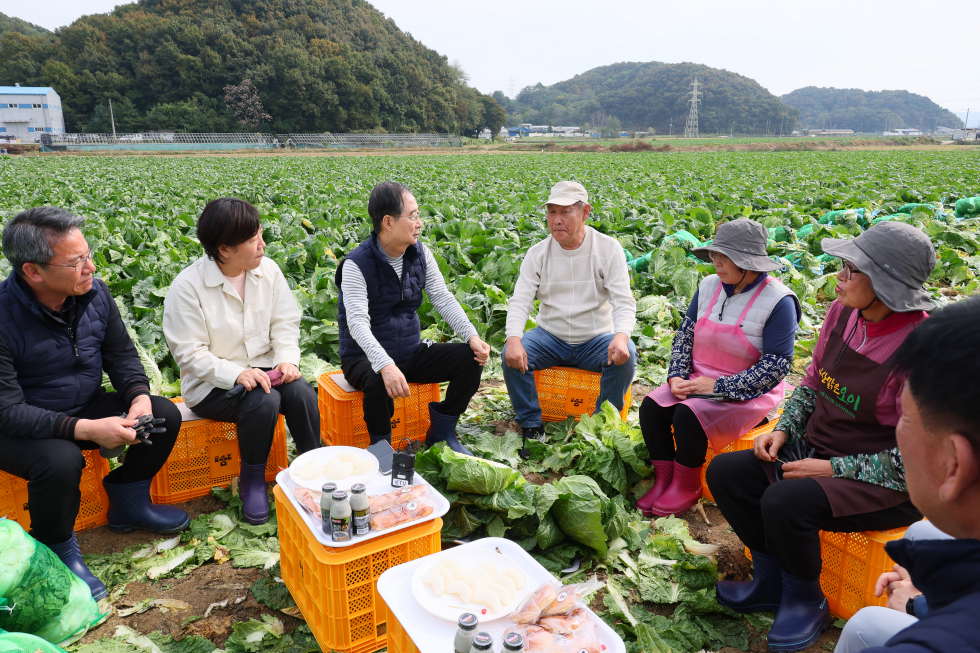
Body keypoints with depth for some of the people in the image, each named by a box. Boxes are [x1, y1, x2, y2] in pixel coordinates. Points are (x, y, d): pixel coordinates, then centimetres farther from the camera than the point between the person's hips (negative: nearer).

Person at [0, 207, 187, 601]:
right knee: (61, 461, -35)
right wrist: (85, 430, -37)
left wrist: (139, 395, -18)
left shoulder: (94, 293, -11)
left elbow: (121, 354, 2)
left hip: (85, 408, 6)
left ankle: (127, 503, 15)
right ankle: (58, 551, -4)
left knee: (165, 415, -7)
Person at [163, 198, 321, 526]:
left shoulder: (268, 270, -1)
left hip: (264, 370, 4)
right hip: (212, 383, -4)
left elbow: (285, 323, 4)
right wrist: (237, 374, -28)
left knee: (302, 394, -25)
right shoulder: (188, 286, -15)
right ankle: (252, 480, -6)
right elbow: (189, 353, -15)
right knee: (264, 402, -31)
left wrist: (287, 358, -15)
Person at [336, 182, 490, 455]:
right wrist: (385, 365, -44)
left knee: (471, 358, -11)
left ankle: (442, 431, 7)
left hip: (411, 352, 6)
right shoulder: (357, 264, -18)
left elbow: (443, 299, -1)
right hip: (366, 358, -6)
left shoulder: (420, 253, 1)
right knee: (379, 383, -39)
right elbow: (357, 322, -28)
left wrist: (472, 336, -17)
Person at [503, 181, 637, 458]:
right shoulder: (537, 253, -1)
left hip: (596, 339, -1)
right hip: (550, 339, 1)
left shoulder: (608, 249, -7)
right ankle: (531, 425, -6)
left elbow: (624, 302, -13)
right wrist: (514, 338, -30)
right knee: (511, 354, -25)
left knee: (625, 354, -31)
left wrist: (621, 335, -36)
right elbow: (520, 302, -8)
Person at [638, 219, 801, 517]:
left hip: (748, 393, -6)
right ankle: (664, 480, -3)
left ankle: (687, 486, -5)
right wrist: (677, 376, -7)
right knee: (651, 406, -17)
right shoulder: (709, 286, 5)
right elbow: (685, 334, 10)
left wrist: (718, 386, -21)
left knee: (687, 415, -29)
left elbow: (776, 366, -17)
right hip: (699, 381, 6)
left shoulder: (778, 301, -15)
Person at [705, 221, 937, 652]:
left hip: (888, 485, -7)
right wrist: (783, 430, -2)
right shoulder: (843, 312, -2)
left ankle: (805, 599, 1)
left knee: (784, 502, -31)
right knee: (723, 471, -6)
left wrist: (834, 469, -20)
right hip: (818, 452, 8)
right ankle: (771, 579, 12)